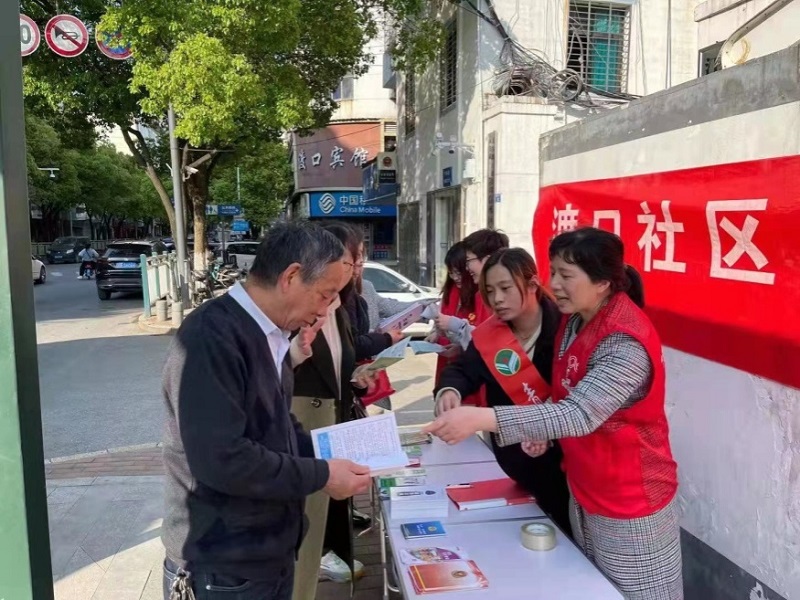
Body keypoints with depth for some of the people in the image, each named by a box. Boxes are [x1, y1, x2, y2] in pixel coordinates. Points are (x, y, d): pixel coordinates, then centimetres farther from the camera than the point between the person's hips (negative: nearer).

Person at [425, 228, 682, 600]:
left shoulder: (625, 343, -27)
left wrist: (483, 418, -43)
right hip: (585, 490, 8)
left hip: (628, 501, -8)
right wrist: (543, 429, -8)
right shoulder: (575, 320, 1)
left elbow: (580, 414, -36)